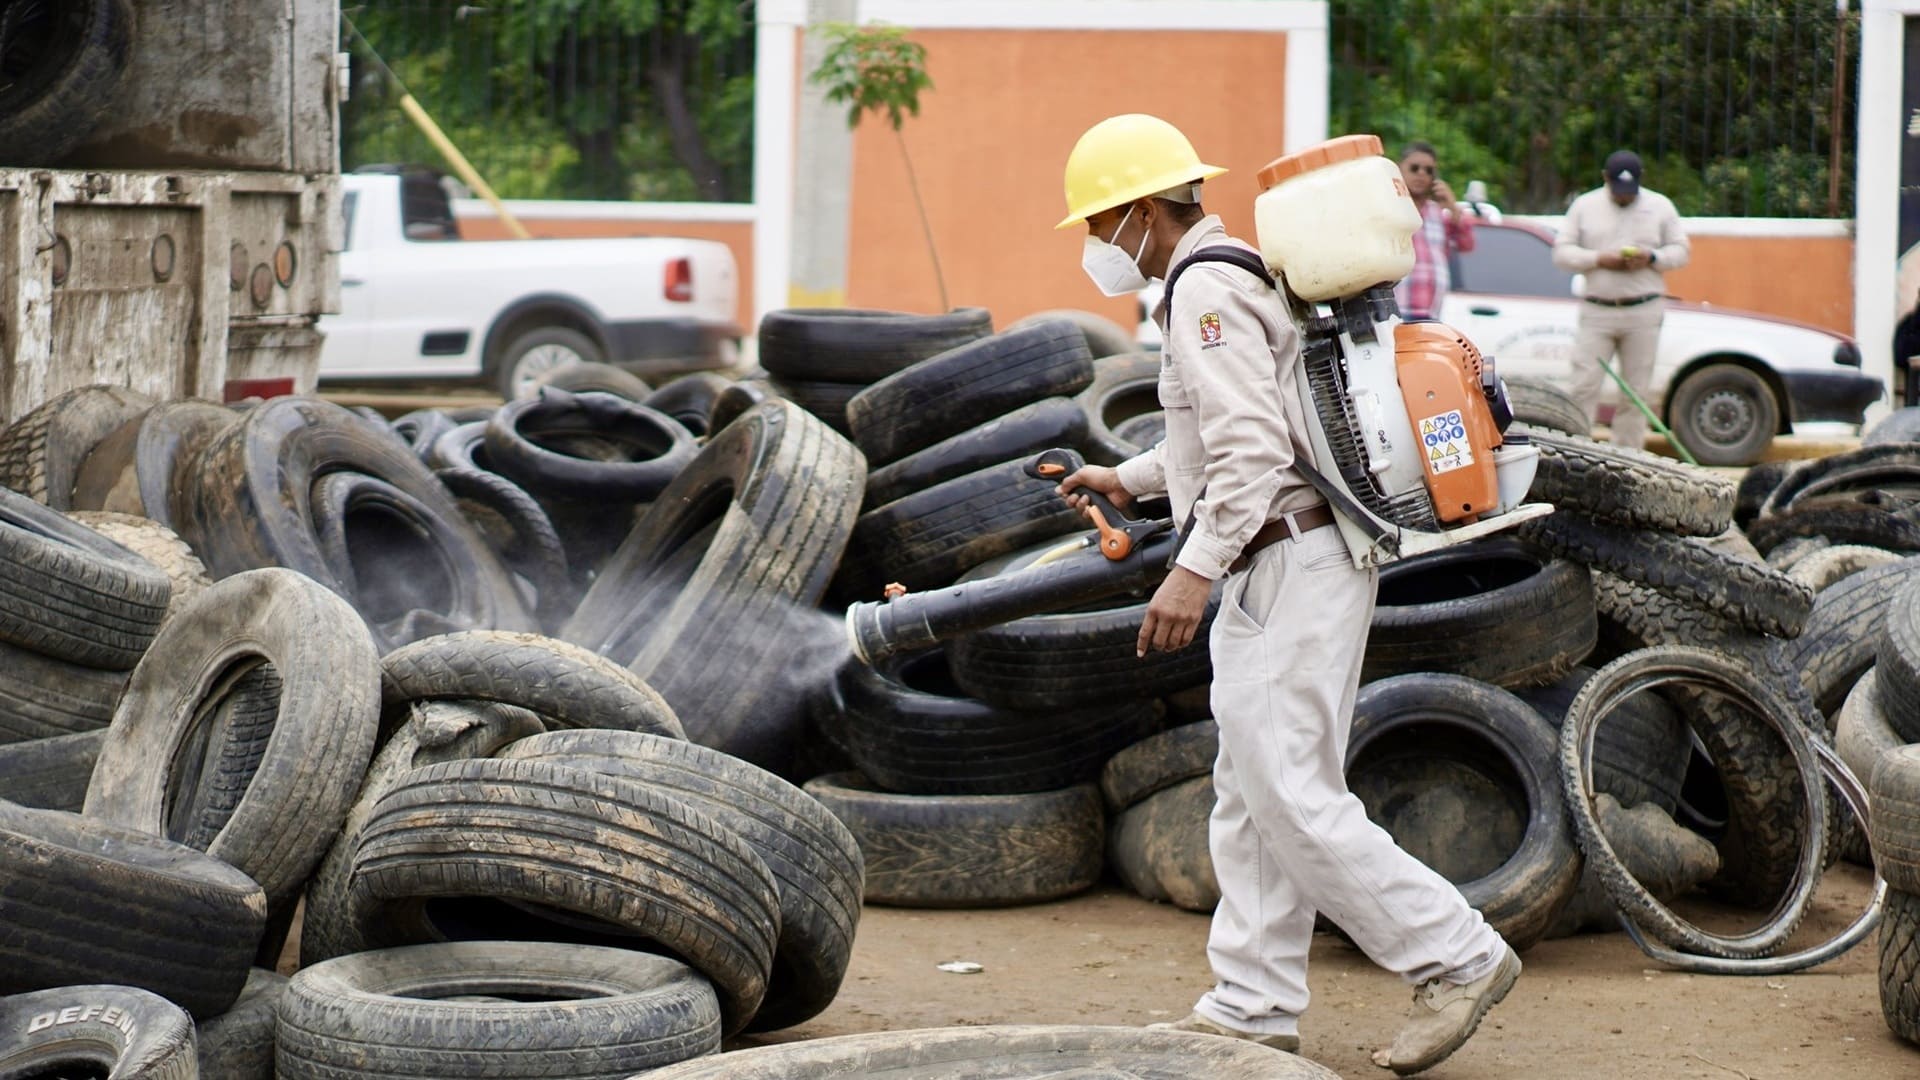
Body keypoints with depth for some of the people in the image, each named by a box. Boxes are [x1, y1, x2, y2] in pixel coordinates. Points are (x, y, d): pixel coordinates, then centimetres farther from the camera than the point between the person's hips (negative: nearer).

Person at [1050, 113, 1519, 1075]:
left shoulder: (1206, 290, -14)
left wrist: (1195, 570, -26)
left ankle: (1458, 959, -4)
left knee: (1294, 798, -10)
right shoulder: (1225, 276, 19)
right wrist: (1131, 478, 30)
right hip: (1276, 571, 11)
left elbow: (1251, 448, -24)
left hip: (1292, 564, -11)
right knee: (1251, 798, 11)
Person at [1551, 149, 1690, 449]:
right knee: (1583, 387, -8)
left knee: (1636, 392, 3)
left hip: (1643, 312, 1)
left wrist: (1651, 258, -12)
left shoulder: (1661, 207, 7)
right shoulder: (1584, 207, 6)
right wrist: (1599, 259, -13)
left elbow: (1680, 251, 9)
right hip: (1596, 311, -1)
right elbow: (1561, 253, 3)